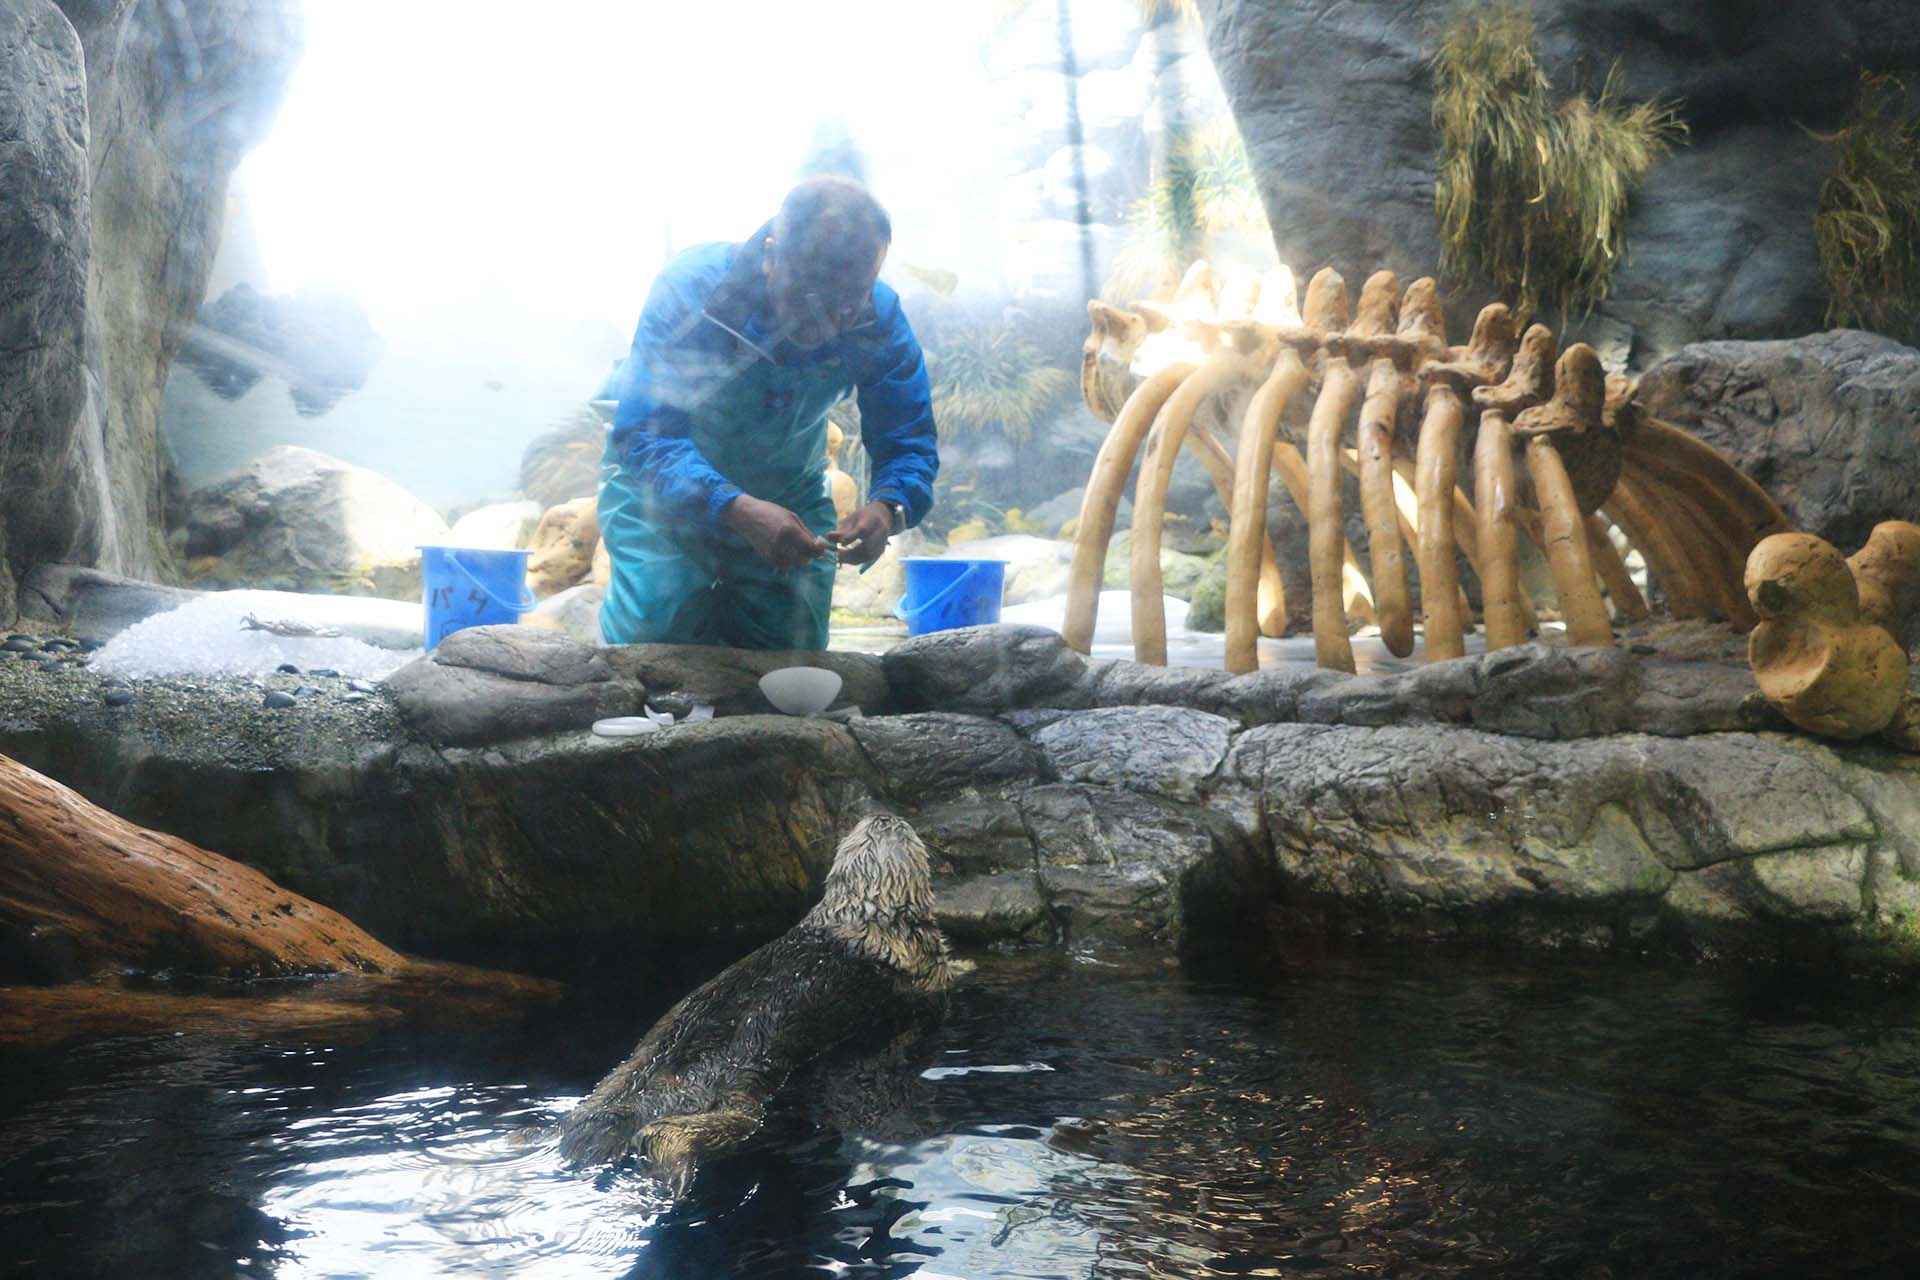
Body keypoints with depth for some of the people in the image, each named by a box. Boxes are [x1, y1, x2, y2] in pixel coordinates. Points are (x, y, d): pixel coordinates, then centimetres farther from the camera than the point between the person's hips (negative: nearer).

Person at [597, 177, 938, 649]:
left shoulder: (879, 319, -22)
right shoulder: (691, 289, -32)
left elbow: (910, 446, -17)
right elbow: (645, 438, -38)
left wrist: (887, 508, -42)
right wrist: (738, 510, -55)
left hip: (791, 498, 3)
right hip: (661, 487, -3)